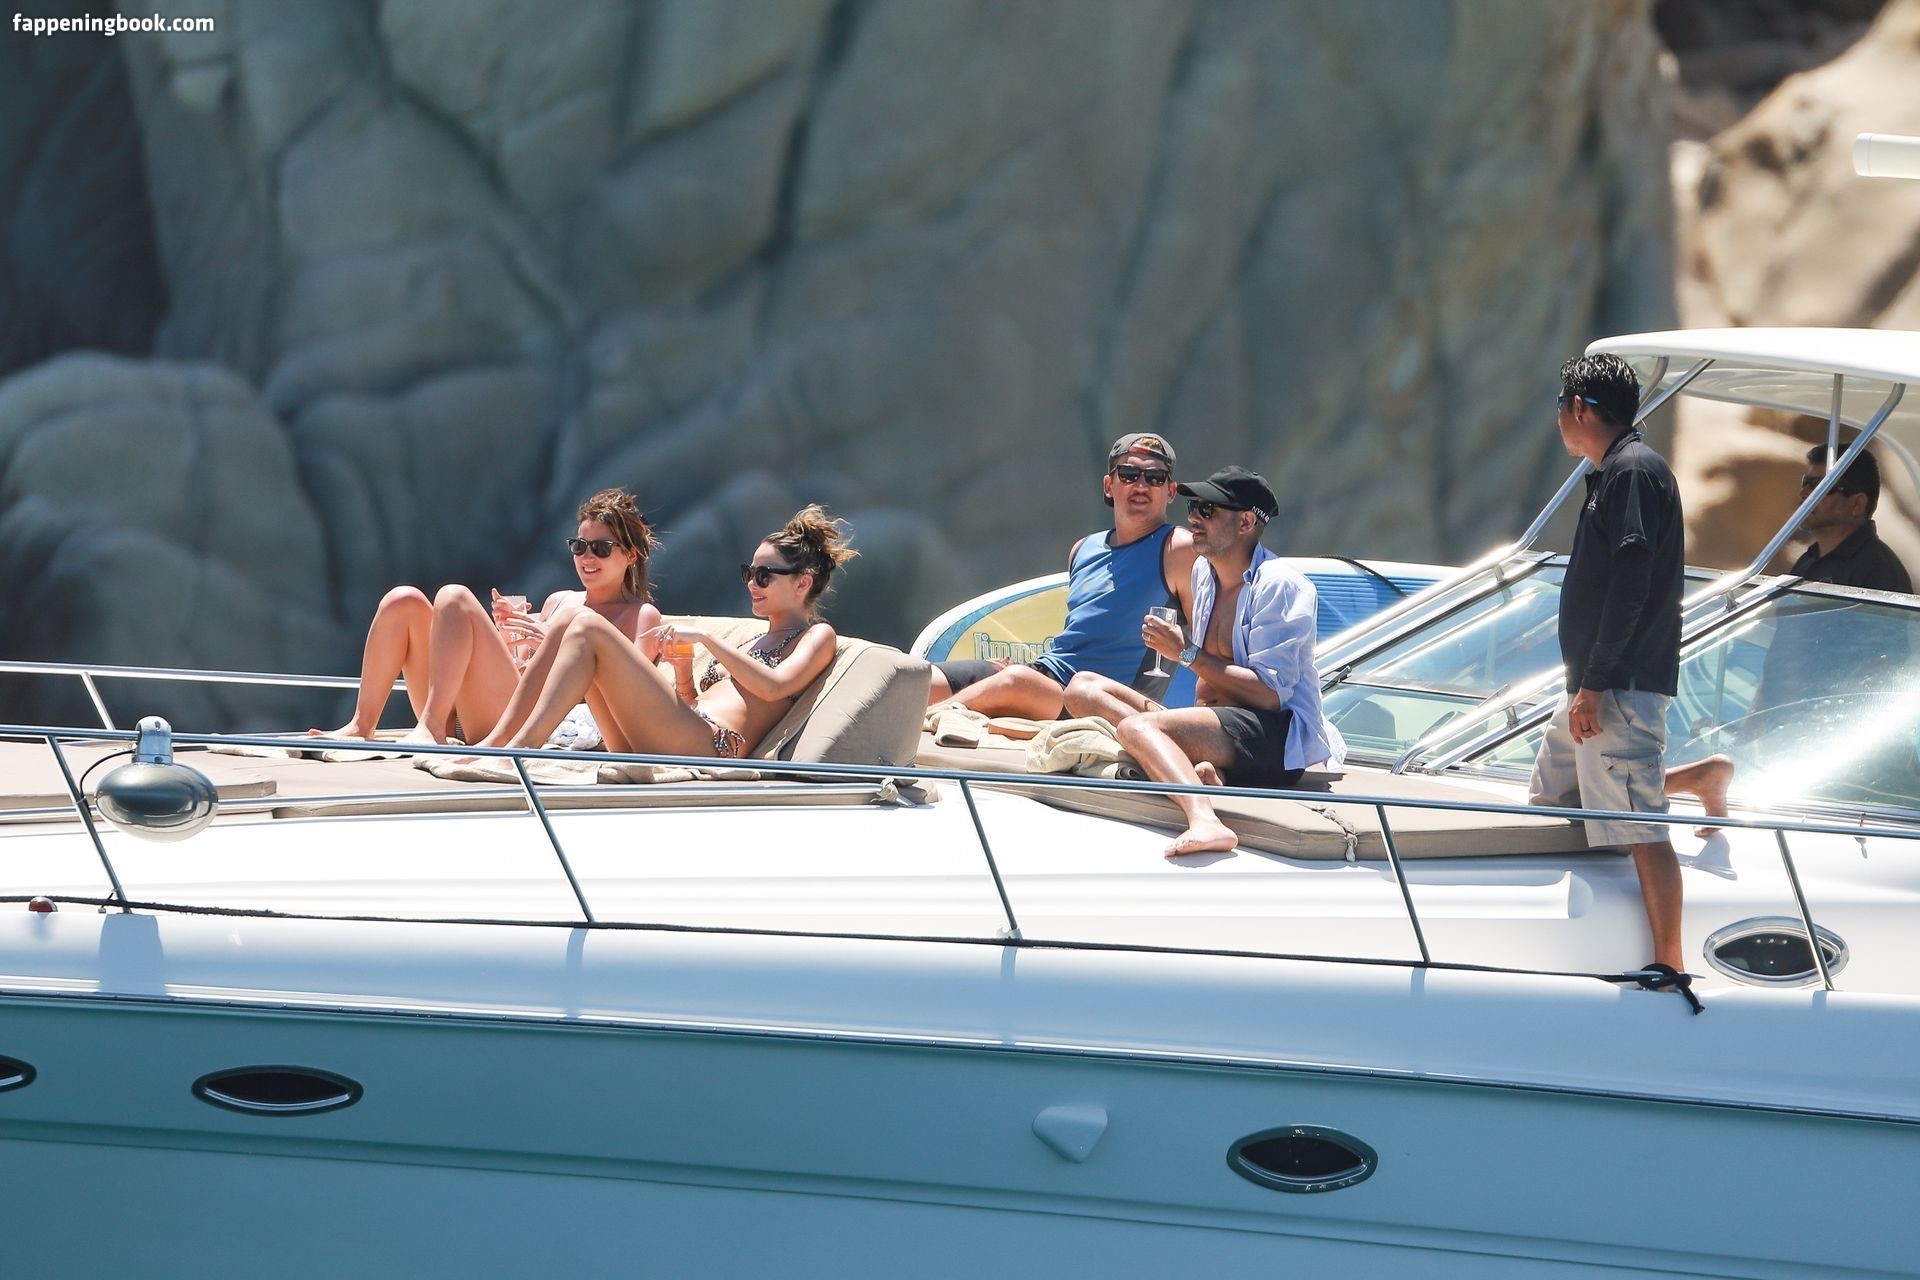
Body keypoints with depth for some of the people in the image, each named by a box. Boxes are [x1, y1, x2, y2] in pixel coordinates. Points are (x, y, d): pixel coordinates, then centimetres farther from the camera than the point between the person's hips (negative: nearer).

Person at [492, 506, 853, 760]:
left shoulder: (817, 637, 12)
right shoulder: (752, 642, 36)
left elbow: (773, 686, -10)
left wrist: (706, 638, -8)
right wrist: (683, 666, 10)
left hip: (706, 745, -9)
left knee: (590, 632, -17)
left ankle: (523, 743, -29)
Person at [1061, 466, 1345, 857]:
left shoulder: (1277, 585, -11)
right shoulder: (1205, 572, 16)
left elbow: (1269, 694, -17)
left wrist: (1187, 653, -12)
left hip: (1278, 737, -10)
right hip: (1220, 722, 10)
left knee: (1138, 728, -32)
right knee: (1083, 688, 1)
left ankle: (1205, 821, -60)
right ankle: (1195, 771, -24)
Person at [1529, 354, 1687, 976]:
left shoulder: (1634, 470, -13)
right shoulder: (1613, 473, 19)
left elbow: (1631, 583, -21)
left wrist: (1597, 682, -22)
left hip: (1621, 687, -11)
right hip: (1593, 684, 11)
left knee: (1638, 823, -12)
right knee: (1551, 803, 16)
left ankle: (1671, 965, -13)